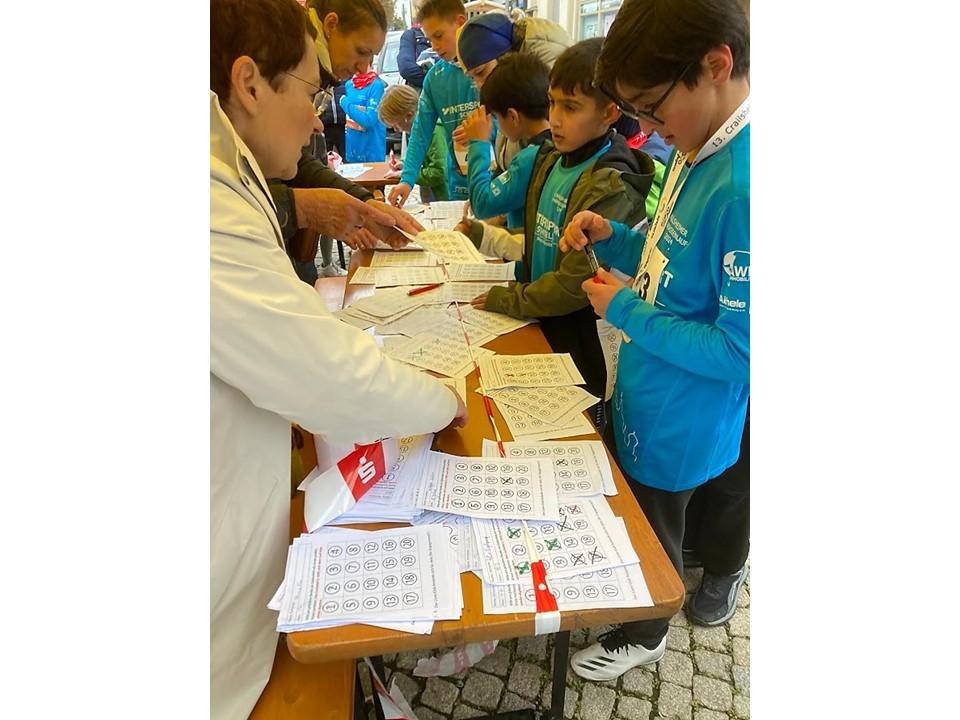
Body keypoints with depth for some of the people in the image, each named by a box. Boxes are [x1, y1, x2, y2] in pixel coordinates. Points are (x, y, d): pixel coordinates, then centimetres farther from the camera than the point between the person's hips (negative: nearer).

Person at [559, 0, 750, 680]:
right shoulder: (697, 152, 0)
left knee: (651, 528, 17)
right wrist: (612, 237, -5)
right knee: (641, 515, 27)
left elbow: (738, 353, -26)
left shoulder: (743, 187, -30)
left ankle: (644, 635, 48)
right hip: (643, 396, 8)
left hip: (679, 424, -8)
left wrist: (625, 311, -20)